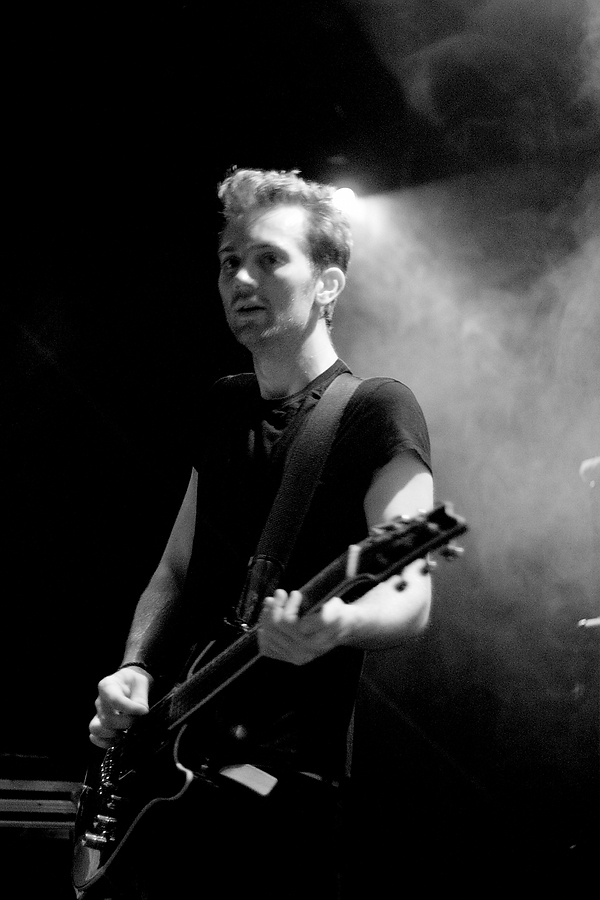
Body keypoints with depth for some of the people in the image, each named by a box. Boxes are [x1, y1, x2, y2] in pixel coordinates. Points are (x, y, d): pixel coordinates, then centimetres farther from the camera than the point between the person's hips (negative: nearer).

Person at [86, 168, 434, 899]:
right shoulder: (221, 409, 14)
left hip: (281, 789, -6)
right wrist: (134, 671, 2)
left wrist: (335, 625, -37)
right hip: (164, 760, 6)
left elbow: (410, 599, -16)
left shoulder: (376, 411, -7)